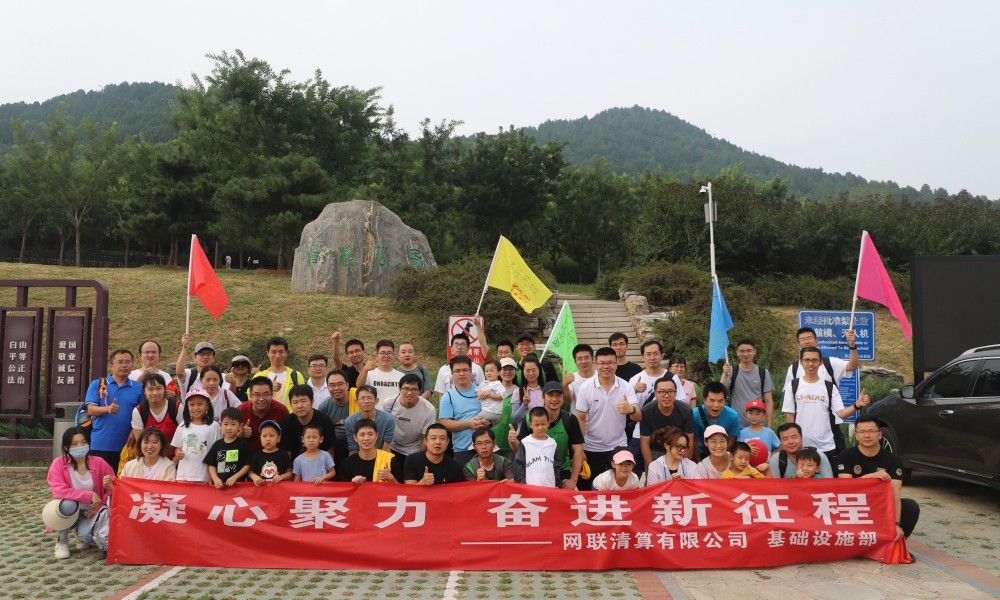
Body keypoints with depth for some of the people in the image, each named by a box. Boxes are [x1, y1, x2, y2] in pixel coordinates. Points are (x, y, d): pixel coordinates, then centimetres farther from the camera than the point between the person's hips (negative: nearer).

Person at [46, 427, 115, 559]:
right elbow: (59, 491, -25)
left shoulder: (98, 462, -11)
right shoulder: (58, 463, -15)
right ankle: (62, 540, -6)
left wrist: (98, 507, -14)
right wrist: (89, 495, -30)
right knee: (68, 504, -36)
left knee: (86, 536, -28)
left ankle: (82, 535, 14)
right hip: (68, 512, -1)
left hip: (91, 511, 1)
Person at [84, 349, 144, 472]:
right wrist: (107, 409, -23)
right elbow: (90, 410, -5)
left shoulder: (138, 388, 6)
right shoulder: (97, 384, 4)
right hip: (100, 445, -1)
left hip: (127, 446, 1)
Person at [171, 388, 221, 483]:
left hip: (204, 476, -3)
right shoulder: (182, 426, 7)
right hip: (184, 475, 3)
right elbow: (177, 448, 15)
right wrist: (178, 454, -8)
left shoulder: (213, 426, -4)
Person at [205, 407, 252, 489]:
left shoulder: (243, 444, 0)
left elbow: (247, 465, -2)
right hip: (219, 485, 2)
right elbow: (211, 465, 8)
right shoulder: (217, 444, 8)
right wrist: (216, 479, -7)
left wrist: (234, 477, -12)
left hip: (238, 484, -2)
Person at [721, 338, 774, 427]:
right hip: (736, 425, -1)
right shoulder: (731, 371, 1)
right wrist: (725, 375, -24)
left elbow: (768, 401, 4)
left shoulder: (763, 373, 4)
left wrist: (769, 426, -2)